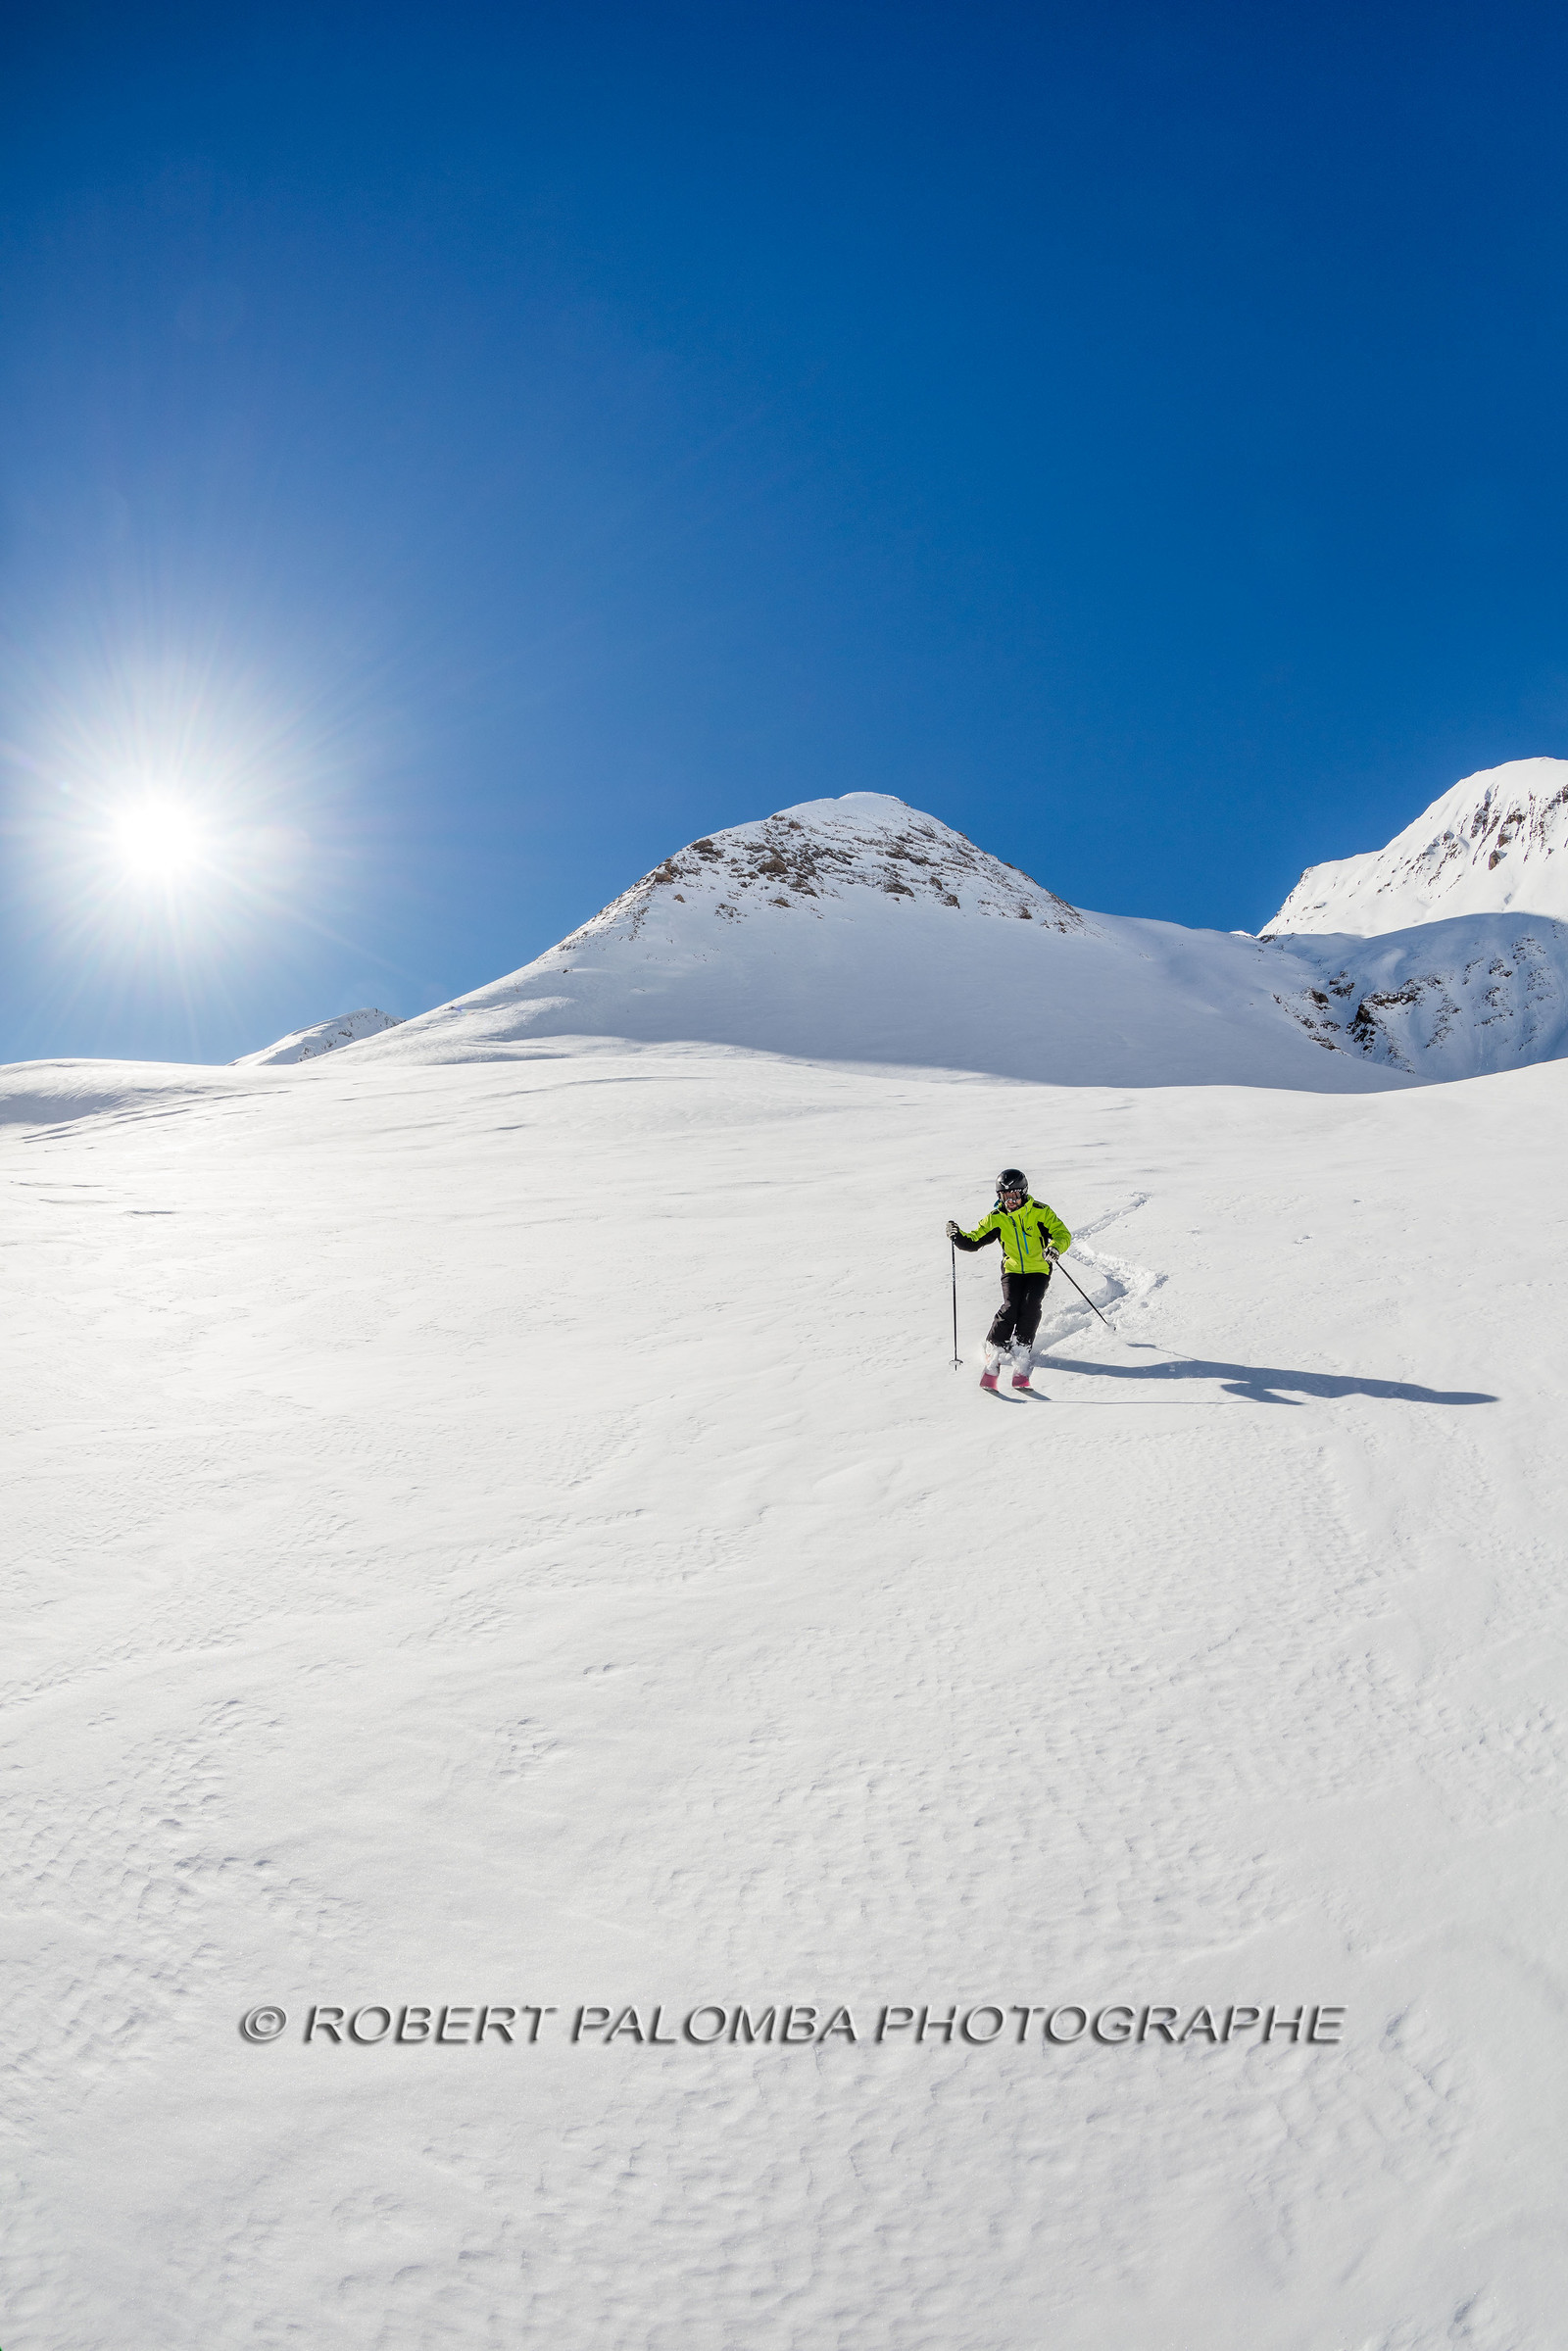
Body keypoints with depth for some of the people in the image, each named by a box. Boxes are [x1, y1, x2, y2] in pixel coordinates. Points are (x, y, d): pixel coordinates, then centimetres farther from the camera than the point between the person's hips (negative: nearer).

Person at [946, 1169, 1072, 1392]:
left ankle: (1021, 1361, -19)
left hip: (1038, 1270, -1)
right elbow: (974, 1240, 3)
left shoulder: (1040, 1212, -8)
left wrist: (1055, 1246, -33)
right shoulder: (996, 1218, 1)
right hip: (1012, 1270, 1)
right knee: (1010, 1309, -21)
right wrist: (958, 1236, -18)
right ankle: (993, 1359, -12)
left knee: (1030, 1308, -23)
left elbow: (1063, 1234, -10)